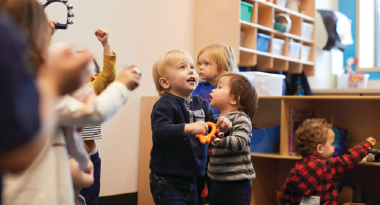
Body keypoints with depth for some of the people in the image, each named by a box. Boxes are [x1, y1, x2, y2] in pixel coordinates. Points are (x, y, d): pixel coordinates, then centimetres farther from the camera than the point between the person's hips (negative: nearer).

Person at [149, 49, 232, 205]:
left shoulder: (201, 103, 8)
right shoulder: (165, 104, -16)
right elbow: (159, 131, -29)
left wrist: (222, 126, -9)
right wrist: (189, 128, -40)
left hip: (190, 179, 7)